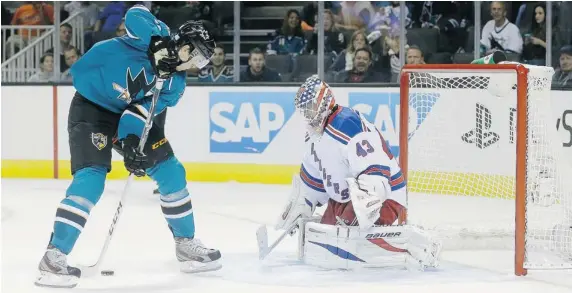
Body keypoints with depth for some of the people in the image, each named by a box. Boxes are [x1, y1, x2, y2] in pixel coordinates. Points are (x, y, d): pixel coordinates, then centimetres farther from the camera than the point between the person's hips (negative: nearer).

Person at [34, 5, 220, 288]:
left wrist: (131, 139, -25)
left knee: (170, 171, 7)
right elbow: (136, 14, -33)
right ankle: (54, 256, -21)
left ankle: (186, 244, 22)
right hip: (91, 107, -7)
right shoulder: (157, 34, -15)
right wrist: (161, 43, -40)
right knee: (91, 179, -22)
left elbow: (144, 109, -9)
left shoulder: (175, 84, -1)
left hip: (130, 116, 8)